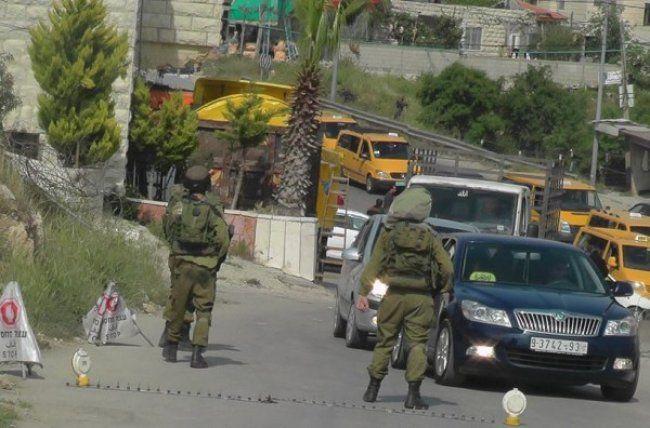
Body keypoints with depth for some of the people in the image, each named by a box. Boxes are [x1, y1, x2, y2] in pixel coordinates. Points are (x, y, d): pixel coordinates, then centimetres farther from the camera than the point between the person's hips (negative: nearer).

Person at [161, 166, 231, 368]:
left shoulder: (177, 201, -2)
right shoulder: (211, 209, -12)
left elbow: (167, 225, 12)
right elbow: (223, 239, -15)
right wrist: (217, 260, 1)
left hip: (180, 262, 3)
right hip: (204, 267, -3)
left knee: (177, 305, 18)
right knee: (204, 310, 4)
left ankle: (171, 347, 29)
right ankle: (197, 353, -6)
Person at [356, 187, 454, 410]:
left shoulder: (389, 233, 0)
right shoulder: (430, 237, 3)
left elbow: (374, 265, -2)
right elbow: (447, 269, 0)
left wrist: (363, 293, 0)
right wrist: (441, 291, 15)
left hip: (394, 295, 0)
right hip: (421, 299, 0)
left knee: (384, 341, 11)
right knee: (417, 343, 1)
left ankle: (373, 389, 15)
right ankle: (413, 394, -7)